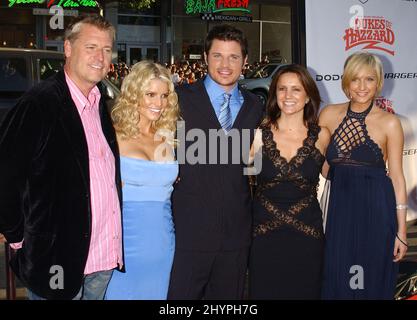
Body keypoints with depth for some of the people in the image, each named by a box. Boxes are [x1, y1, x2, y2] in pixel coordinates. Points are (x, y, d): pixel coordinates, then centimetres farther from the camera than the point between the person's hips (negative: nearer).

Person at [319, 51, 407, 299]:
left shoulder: (389, 123, -4)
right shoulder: (329, 115, 3)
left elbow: (397, 176, -3)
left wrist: (401, 230, -4)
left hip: (377, 212, -2)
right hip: (340, 209, 2)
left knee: (373, 283, 9)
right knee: (338, 282, 10)